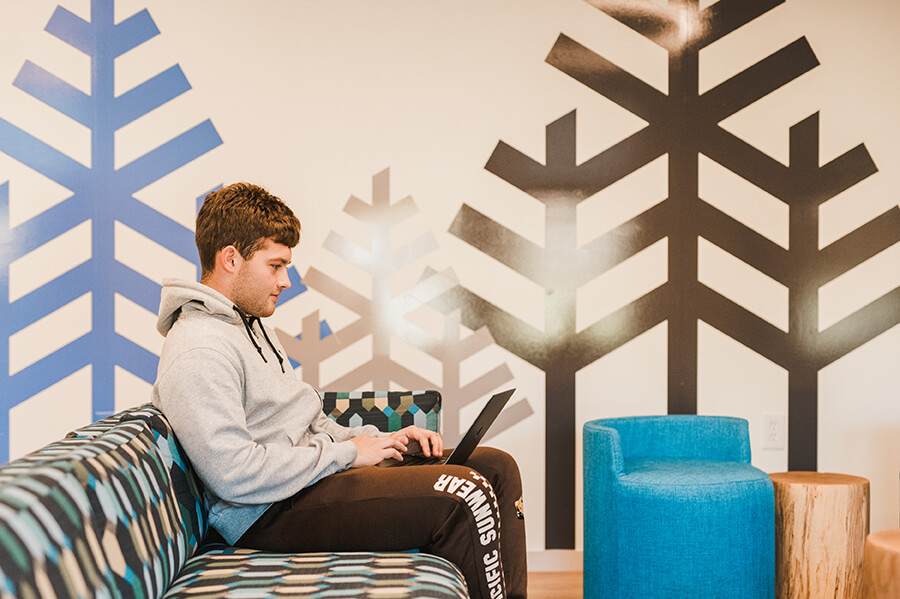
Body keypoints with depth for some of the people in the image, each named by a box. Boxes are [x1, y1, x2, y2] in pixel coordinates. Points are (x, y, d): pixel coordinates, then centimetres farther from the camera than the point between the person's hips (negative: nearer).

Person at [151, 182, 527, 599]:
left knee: (496, 467, 4)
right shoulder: (198, 351, -16)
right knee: (466, 496, -25)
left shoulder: (250, 323, 19)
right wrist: (346, 453, -16)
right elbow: (234, 474, -26)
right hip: (270, 516, -11)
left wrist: (382, 441, 6)